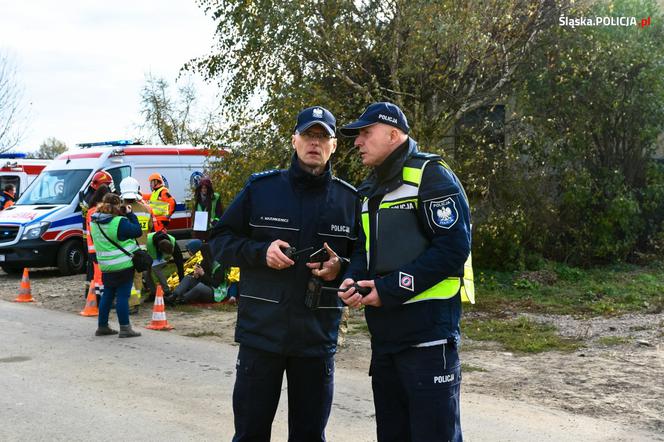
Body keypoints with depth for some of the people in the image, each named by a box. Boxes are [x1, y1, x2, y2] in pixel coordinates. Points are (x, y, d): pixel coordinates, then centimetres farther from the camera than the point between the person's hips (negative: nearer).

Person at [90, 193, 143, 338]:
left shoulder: (95, 222, 4)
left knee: (107, 295, 16)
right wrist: (130, 214, -3)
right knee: (122, 296, -2)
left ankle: (102, 326, 22)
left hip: (106, 266, 7)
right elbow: (137, 231, -12)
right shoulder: (120, 222, -20)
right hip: (124, 265, -7)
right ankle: (125, 329, 1)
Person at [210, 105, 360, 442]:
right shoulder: (260, 188, 2)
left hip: (318, 338, 1)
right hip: (260, 332, -1)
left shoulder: (349, 199, 4)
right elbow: (220, 239, 4)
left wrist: (341, 267, -11)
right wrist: (261, 252, -13)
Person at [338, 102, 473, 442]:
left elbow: (453, 248, -17)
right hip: (384, 333, 9)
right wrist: (353, 280, -1)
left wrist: (390, 289, -18)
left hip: (427, 332, -9)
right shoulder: (372, 189, 18)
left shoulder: (430, 176, -8)